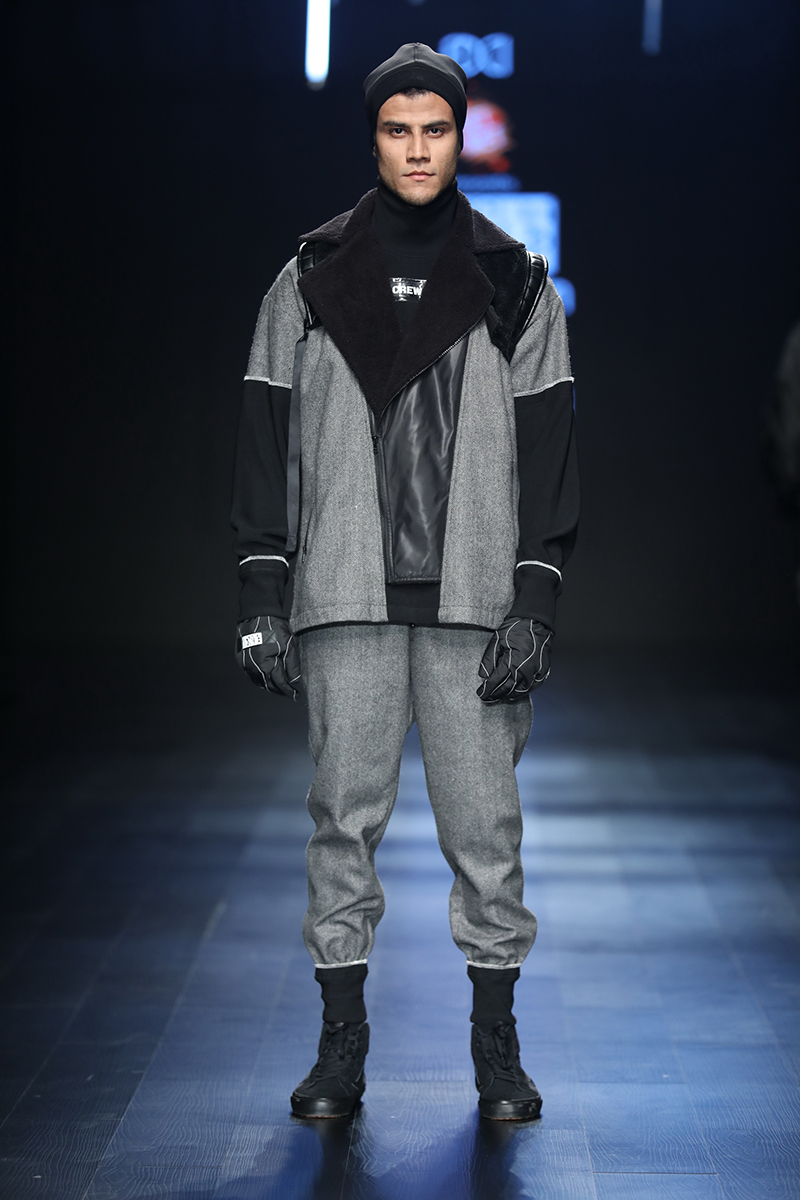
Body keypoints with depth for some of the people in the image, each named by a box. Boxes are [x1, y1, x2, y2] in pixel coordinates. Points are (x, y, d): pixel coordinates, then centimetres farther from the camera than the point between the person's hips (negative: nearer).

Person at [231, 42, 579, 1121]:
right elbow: (268, 445, 7)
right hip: (346, 597, 0)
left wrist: (534, 606, -4)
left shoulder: (515, 286, 7)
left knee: (485, 820, 1)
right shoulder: (309, 283, 8)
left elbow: (546, 453, 4)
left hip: (472, 598, 0)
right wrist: (263, 598, 0)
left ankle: (497, 1044, 11)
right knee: (344, 814, 2)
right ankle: (342, 1042, 11)